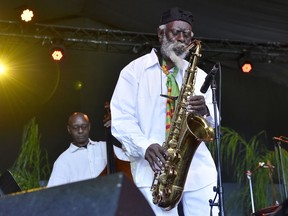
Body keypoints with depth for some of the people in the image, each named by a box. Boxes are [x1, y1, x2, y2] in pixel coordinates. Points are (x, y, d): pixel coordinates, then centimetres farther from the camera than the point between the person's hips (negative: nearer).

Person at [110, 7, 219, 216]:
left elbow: (215, 122, 14)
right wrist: (145, 147, -19)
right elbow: (121, 119, -1)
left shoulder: (198, 75, 18)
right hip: (154, 170, -3)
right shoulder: (134, 70, 6)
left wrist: (205, 111, -10)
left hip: (199, 170, 4)